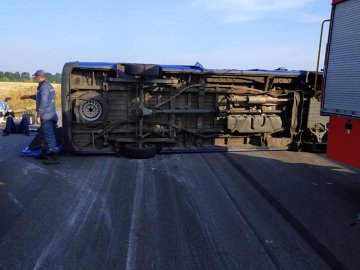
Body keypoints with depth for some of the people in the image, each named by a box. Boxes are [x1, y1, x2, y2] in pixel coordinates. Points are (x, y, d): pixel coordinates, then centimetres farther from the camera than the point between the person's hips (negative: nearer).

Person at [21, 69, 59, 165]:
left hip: (46, 116, -10)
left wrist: (38, 116, -19)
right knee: (44, 134, 19)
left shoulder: (44, 87, -16)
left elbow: (43, 103, -22)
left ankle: (54, 157, -8)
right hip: (49, 115, 10)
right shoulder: (48, 85, 16)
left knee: (49, 136, -9)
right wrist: (29, 96, 40)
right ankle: (44, 153, 30)